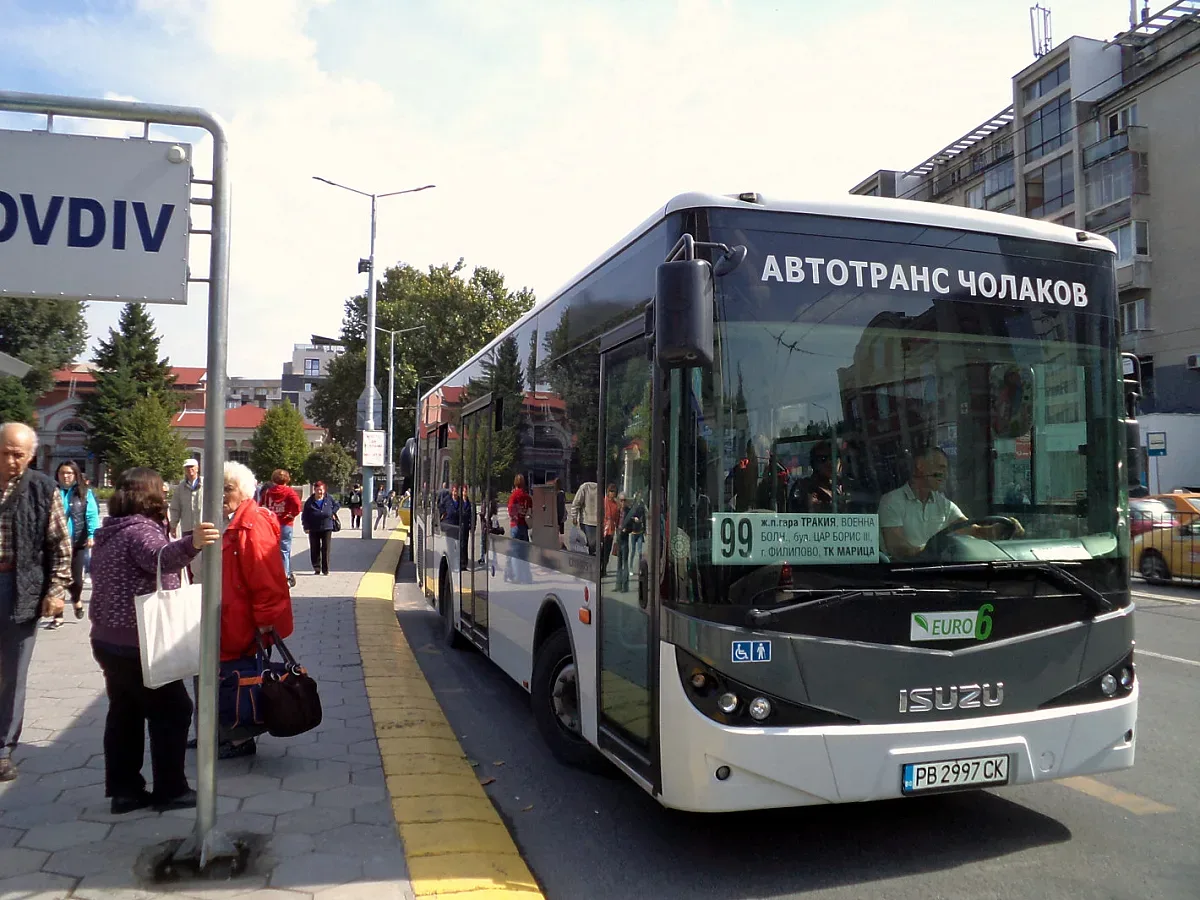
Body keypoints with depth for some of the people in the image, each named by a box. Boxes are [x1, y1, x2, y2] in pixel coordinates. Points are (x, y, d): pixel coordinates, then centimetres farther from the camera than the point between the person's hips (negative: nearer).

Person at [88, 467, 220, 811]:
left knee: (124, 714, 15)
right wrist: (191, 543, -63)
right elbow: (161, 558, -44)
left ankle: (124, 789, 20)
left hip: (108, 640, 10)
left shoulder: (111, 532, 11)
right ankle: (170, 790, 8)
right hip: (139, 644, -9)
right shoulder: (139, 530, -19)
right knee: (173, 711, 2)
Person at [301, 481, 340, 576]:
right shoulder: (309, 502, -2)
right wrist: (306, 527, -7)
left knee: (325, 549, -1)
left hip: (327, 528, 0)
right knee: (314, 550, 4)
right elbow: (305, 515, 0)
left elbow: (337, 505, 19)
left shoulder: (329, 499, 1)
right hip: (313, 530, 0)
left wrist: (333, 512, 2)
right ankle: (317, 569, 15)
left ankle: (325, 569, 5)